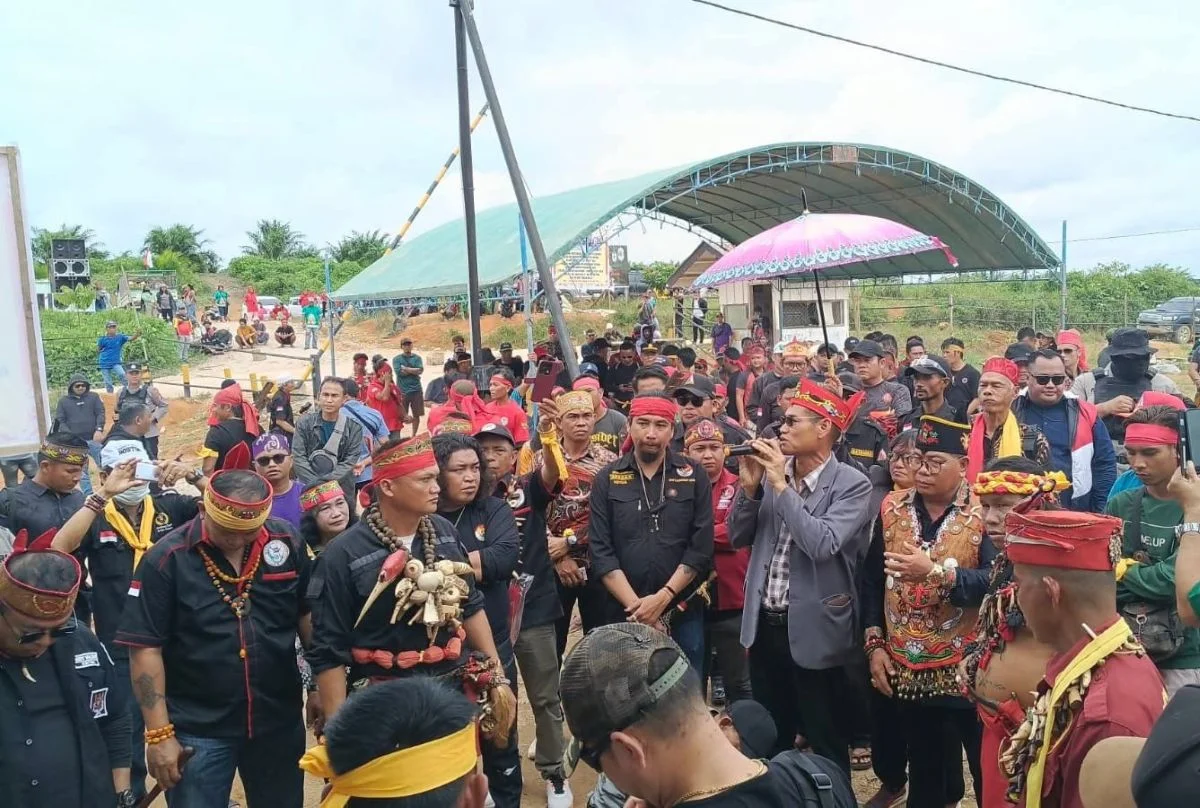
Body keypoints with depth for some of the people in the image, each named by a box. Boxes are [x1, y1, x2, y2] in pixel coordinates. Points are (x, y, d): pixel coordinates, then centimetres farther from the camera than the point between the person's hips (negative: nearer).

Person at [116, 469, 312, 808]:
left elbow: (308, 615, 5)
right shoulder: (166, 558, -13)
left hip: (279, 719, 3)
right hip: (199, 728, -2)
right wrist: (159, 733, -12)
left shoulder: (287, 542, -6)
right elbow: (146, 648, -11)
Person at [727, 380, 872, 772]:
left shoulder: (852, 485, -13)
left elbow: (822, 545, -26)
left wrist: (781, 484, -23)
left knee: (826, 743, 13)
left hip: (813, 629, -5)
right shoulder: (772, 471, 2)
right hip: (764, 624, 5)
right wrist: (750, 486, -11)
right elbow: (738, 537, 5)